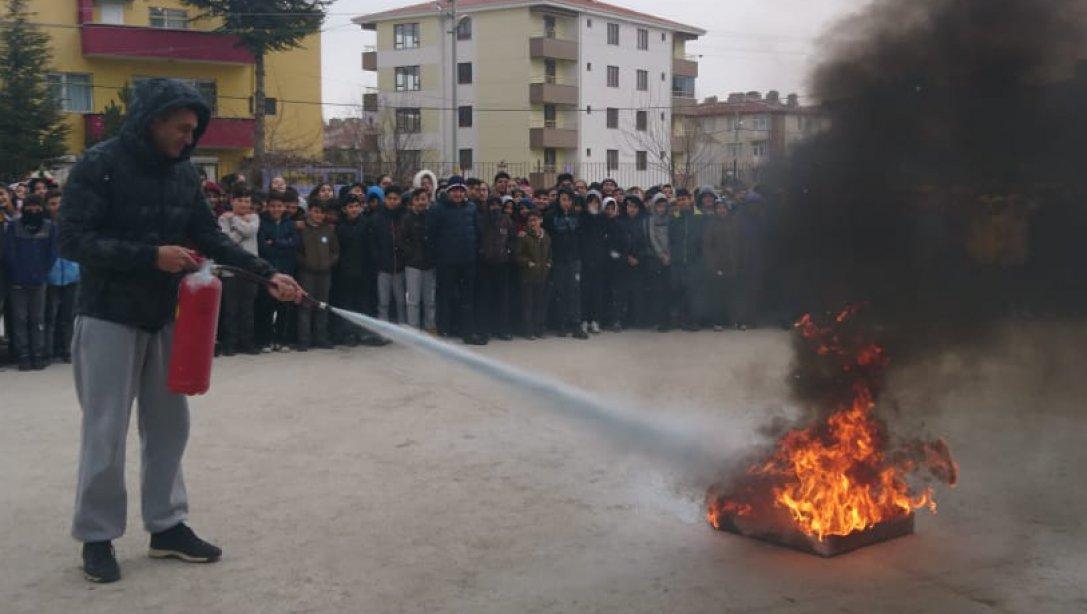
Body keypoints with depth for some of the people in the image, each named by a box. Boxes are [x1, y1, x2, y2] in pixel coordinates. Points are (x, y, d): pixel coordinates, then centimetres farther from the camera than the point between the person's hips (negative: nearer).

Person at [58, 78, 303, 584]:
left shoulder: (183, 173, 5)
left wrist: (267, 274, -4)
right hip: (109, 318, -6)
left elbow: (211, 237, 7)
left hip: (165, 318, 6)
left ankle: (166, 526, 22)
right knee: (106, 432, 0)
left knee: (169, 425, 11)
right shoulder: (100, 166, -13)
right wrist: (151, 256, -24)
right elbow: (72, 240, -18)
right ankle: (97, 536, 14)